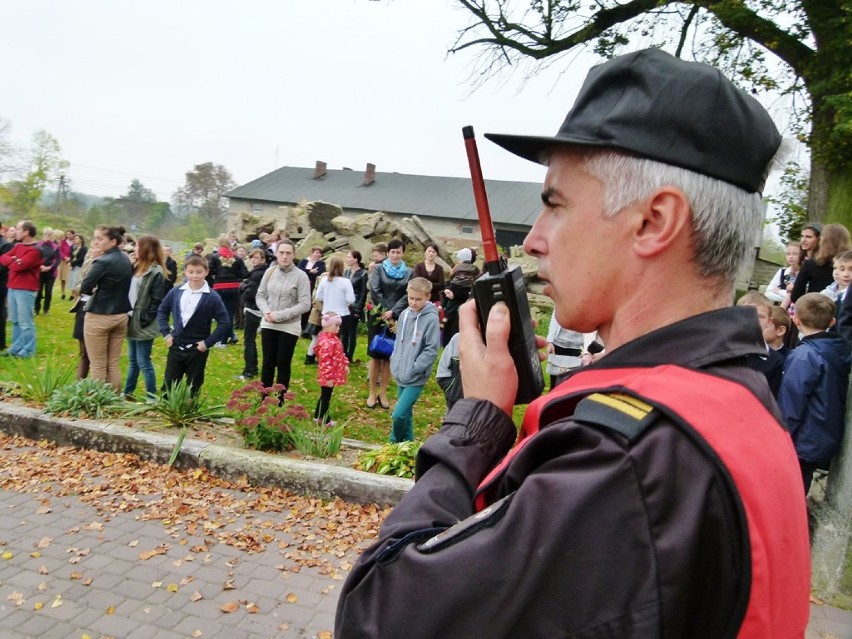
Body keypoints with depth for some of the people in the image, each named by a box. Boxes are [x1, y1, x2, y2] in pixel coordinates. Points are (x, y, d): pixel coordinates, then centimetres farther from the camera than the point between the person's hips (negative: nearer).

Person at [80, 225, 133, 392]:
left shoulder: (103, 261, -17)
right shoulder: (126, 259, 6)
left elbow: (84, 288, -17)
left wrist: (95, 290, 3)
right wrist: (102, 289, 6)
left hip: (99, 317, -7)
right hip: (121, 316, 7)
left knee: (98, 365, 3)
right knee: (114, 364, 12)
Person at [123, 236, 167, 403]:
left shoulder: (156, 272, -14)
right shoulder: (138, 267, 12)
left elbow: (157, 301, -17)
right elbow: (130, 293, 16)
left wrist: (144, 320, -18)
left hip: (143, 325, -8)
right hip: (132, 322, 8)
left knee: (143, 362, -2)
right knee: (132, 360, 18)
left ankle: (152, 398, 7)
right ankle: (127, 393, 29)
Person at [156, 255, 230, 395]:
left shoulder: (212, 297, -11)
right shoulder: (175, 292, 0)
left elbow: (224, 323, -9)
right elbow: (162, 310, 15)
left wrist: (208, 343, -13)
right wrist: (166, 333, 4)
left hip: (197, 350, -3)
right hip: (176, 347, 3)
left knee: (192, 390, 9)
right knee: (168, 386, 9)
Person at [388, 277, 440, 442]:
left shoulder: (431, 319, -14)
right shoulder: (404, 314, 5)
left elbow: (432, 350, -15)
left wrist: (412, 370, -15)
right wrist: (394, 363, 7)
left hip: (416, 378, -6)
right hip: (400, 375, 6)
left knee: (399, 414, -11)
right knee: (406, 414, 17)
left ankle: (395, 444, 12)